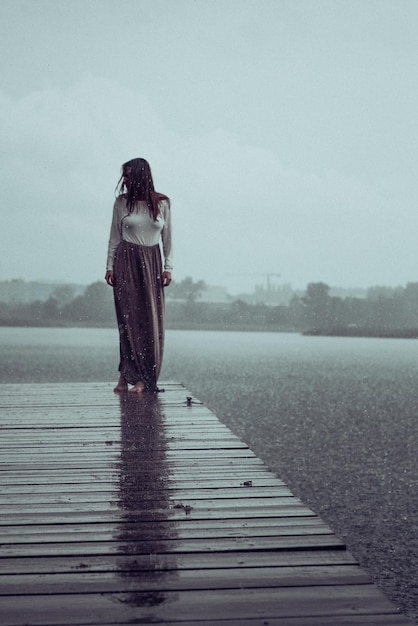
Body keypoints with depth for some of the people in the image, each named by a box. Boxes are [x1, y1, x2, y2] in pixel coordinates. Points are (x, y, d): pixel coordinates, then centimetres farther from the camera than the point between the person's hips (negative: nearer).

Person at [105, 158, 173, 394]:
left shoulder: (162, 203, 2)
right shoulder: (122, 202, 3)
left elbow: (167, 238, 8)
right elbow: (115, 237, 8)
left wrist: (168, 267, 3)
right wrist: (110, 266, 4)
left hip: (152, 263, 1)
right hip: (126, 262, -1)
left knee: (151, 319, -3)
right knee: (129, 318, -5)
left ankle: (140, 377, 2)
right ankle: (127, 375, -1)